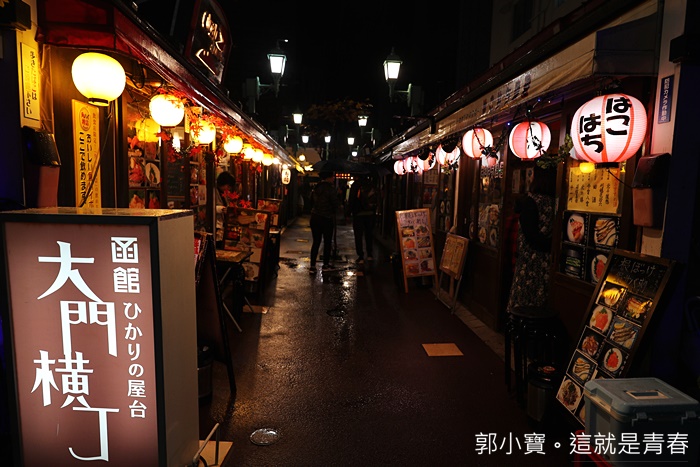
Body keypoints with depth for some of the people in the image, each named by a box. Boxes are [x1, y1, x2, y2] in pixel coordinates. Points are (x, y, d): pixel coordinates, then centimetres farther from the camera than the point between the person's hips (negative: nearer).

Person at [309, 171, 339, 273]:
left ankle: (312, 266, 4)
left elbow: (312, 199, 15)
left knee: (316, 242, 8)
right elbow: (336, 203, -14)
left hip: (315, 218, 6)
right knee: (327, 242, 9)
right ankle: (326, 264, 17)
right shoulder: (330, 188, -15)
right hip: (327, 218, -5)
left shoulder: (317, 187, 5)